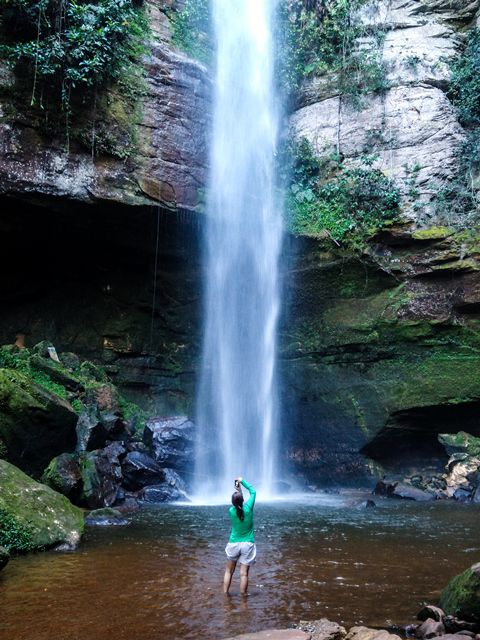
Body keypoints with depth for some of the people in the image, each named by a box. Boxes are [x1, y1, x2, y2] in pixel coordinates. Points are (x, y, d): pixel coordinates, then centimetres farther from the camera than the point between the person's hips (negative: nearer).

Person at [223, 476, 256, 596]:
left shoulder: (231, 511, -10)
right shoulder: (248, 508, -14)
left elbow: (236, 504, 14)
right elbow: (253, 492, 0)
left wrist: (238, 489, 16)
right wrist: (242, 481, 6)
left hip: (234, 544, 1)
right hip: (248, 545, -1)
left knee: (229, 571, 16)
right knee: (244, 573, 3)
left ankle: (225, 594, 22)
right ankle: (243, 596, 10)